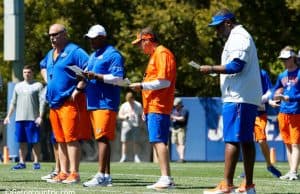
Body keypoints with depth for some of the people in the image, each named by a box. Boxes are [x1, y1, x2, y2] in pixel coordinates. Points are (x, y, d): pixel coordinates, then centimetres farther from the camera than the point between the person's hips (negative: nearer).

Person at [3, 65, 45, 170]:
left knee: (35, 142, -3)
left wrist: (40, 116, -13)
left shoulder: (38, 85, 2)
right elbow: (13, 103, 20)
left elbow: (42, 102, -4)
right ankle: (22, 162, 9)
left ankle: (36, 162, 0)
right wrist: (8, 116, 12)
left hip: (33, 119, -4)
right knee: (22, 142, 5)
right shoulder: (18, 86, 16)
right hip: (20, 118, 4)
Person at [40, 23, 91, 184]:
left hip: (69, 102, -9)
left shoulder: (74, 51, -8)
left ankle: (74, 173, -12)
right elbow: (43, 67, 41)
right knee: (60, 140, 9)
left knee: (71, 138, -11)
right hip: (54, 103, 9)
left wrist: (77, 89, -18)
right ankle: (63, 173, 13)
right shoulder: (50, 54, 19)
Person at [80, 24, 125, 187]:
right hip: (93, 103, 9)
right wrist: (84, 78, 5)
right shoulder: (93, 56, 23)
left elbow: (118, 78, -15)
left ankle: (101, 176, -19)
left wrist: (96, 76, -20)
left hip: (106, 103, -9)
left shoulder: (113, 55, -6)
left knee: (102, 138, -14)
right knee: (101, 139, 9)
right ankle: (107, 176, 11)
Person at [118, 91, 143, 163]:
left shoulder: (138, 105, 7)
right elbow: (119, 115, 10)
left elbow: (141, 115, 13)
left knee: (135, 142, -3)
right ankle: (124, 157, 3)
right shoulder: (124, 105, 9)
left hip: (135, 125, -1)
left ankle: (136, 157, 0)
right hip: (126, 125, 1)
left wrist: (140, 123, -1)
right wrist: (124, 117, -12)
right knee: (125, 141, -2)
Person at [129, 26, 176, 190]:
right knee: (157, 142, 7)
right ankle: (165, 179, 8)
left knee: (158, 141, -15)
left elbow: (164, 82, -17)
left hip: (158, 107, -10)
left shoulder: (162, 53, -8)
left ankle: (166, 178, -20)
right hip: (152, 107, 10)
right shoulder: (154, 55, 22)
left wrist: (142, 86, -12)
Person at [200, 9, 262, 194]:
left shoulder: (237, 37, -11)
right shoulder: (243, 36, 23)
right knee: (246, 140, 11)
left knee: (232, 139, -13)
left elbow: (236, 66, -21)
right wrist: (217, 70, 18)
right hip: (249, 97, 11)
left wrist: (212, 69, -15)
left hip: (238, 98, -11)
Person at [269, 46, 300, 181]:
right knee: (287, 143, 8)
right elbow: (275, 90, 25)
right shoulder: (282, 76, 14)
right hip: (283, 113, 6)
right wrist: (271, 100, 7)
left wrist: (288, 98, -20)